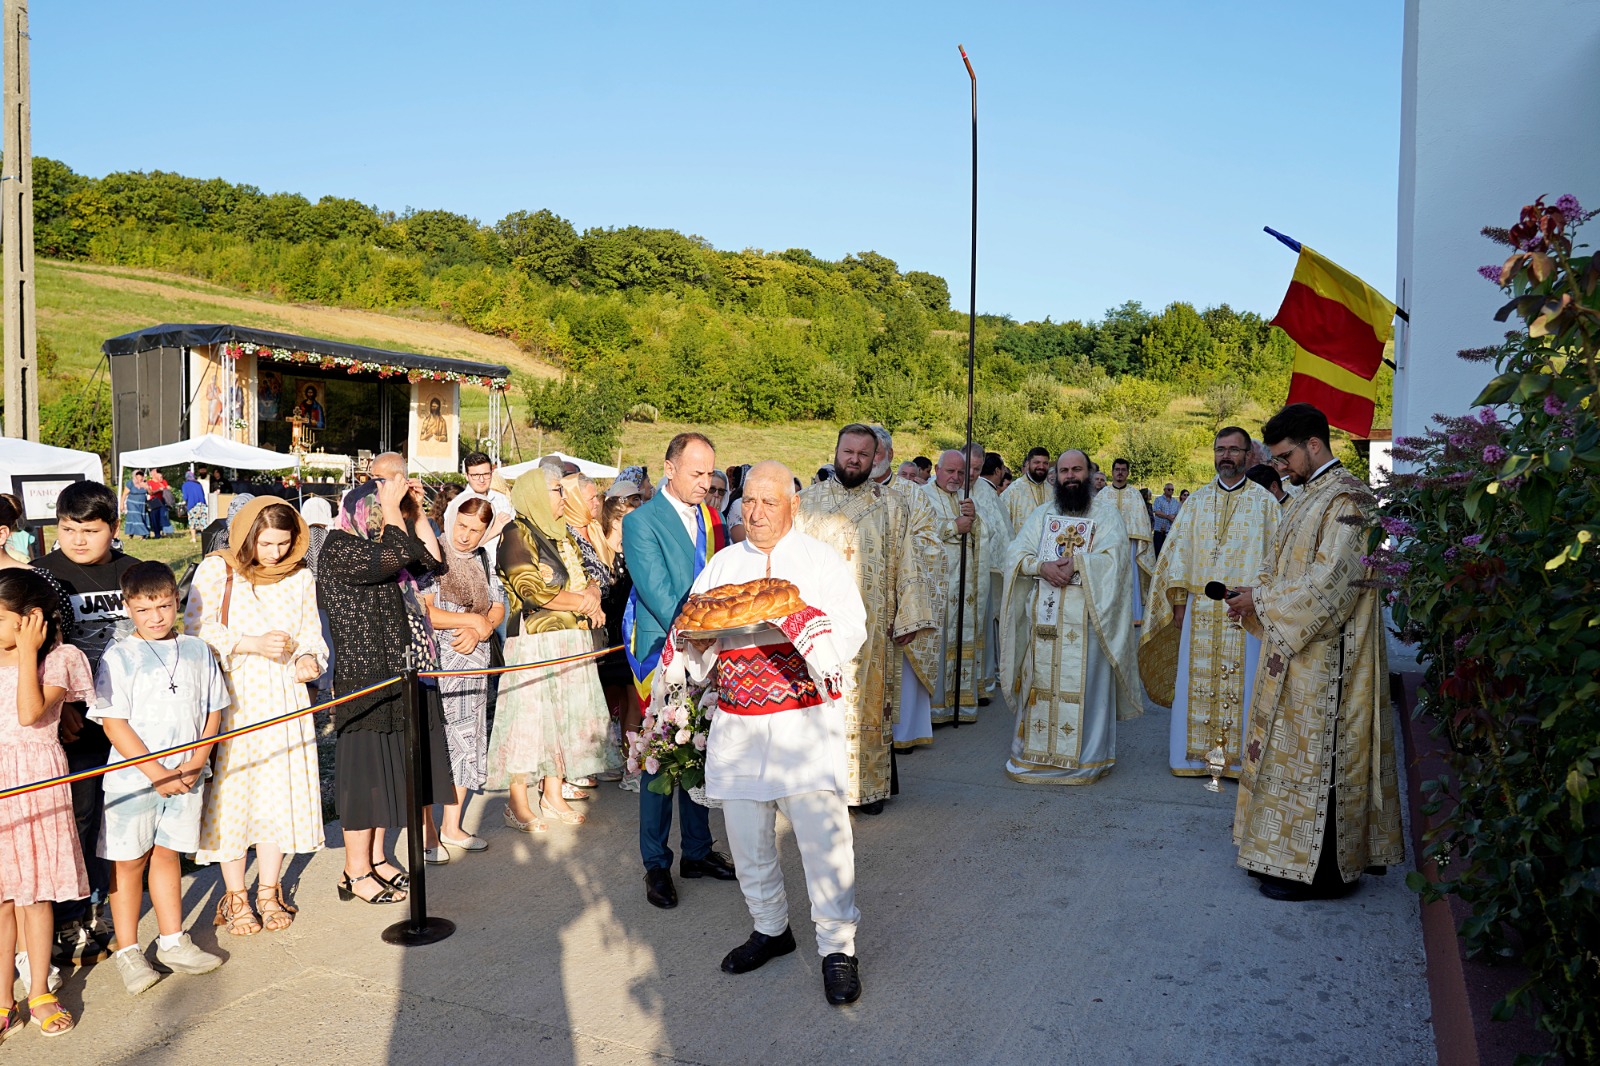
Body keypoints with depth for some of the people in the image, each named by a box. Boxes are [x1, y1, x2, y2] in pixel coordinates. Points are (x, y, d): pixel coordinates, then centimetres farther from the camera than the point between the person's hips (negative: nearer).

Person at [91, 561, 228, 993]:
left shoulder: (197, 650, 4)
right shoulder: (119, 657, -8)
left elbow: (213, 710, 7)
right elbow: (113, 723, -11)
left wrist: (195, 763, -6)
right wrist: (156, 772, -15)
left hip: (185, 777, 3)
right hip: (133, 778, -3)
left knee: (168, 855, 14)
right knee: (129, 861, 6)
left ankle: (173, 942, 25)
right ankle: (128, 950, 19)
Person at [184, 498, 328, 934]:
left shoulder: (300, 577, 7)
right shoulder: (215, 570, -4)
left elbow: (311, 632, 10)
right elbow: (196, 630, -10)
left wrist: (309, 658, -12)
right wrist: (252, 644, -20)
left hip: (284, 696, 3)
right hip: (231, 696, -3)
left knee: (281, 790, 5)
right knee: (231, 792, 1)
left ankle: (269, 891, 20)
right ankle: (235, 896, 16)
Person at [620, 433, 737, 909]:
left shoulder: (711, 518, 10)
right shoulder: (641, 522, -8)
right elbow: (659, 595, -15)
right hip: (663, 655, -5)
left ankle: (697, 851, 26)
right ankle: (656, 865, 14)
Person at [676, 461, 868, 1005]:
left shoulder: (823, 560, 3)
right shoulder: (721, 565, 14)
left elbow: (851, 631, -8)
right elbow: (693, 655, 13)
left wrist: (796, 615, -23)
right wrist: (701, 638, -11)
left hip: (806, 720, -4)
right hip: (737, 724, 4)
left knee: (822, 829, -7)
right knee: (746, 833, 10)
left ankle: (837, 946, 8)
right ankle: (770, 927, 31)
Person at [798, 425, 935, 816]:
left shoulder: (892, 504, 5)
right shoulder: (807, 502, 6)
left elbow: (906, 563, 3)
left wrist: (908, 617, -4)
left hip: (873, 626, 0)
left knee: (869, 703, 6)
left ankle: (871, 785, 18)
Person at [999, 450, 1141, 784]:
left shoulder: (1106, 512, 5)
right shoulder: (1041, 514, 15)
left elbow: (1116, 557, -9)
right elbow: (1015, 553, 5)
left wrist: (1076, 563, -20)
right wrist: (1043, 566, -13)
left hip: (1087, 616, -3)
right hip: (1044, 615, 3)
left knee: (1083, 683, -2)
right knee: (1041, 683, 5)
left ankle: (1086, 756, 8)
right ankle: (1036, 752, 14)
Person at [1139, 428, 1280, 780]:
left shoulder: (1264, 501, 2)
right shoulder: (1198, 500, 11)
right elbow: (1180, 550, 8)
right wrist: (1178, 602, 0)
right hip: (1199, 608, 3)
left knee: (1240, 683, 0)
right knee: (1197, 681, 6)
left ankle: (1238, 756, 10)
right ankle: (1196, 754, 15)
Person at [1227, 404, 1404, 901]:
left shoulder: (1345, 499, -16)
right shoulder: (1312, 496, 15)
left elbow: (1328, 583, -22)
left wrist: (1261, 600, -15)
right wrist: (1256, 594, 3)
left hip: (1323, 656, -10)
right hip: (1299, 647, 10)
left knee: (1315, 752, -3)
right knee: (1296, 747, 14)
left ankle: (1317, 871, 7)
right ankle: (1292, 853, 25)